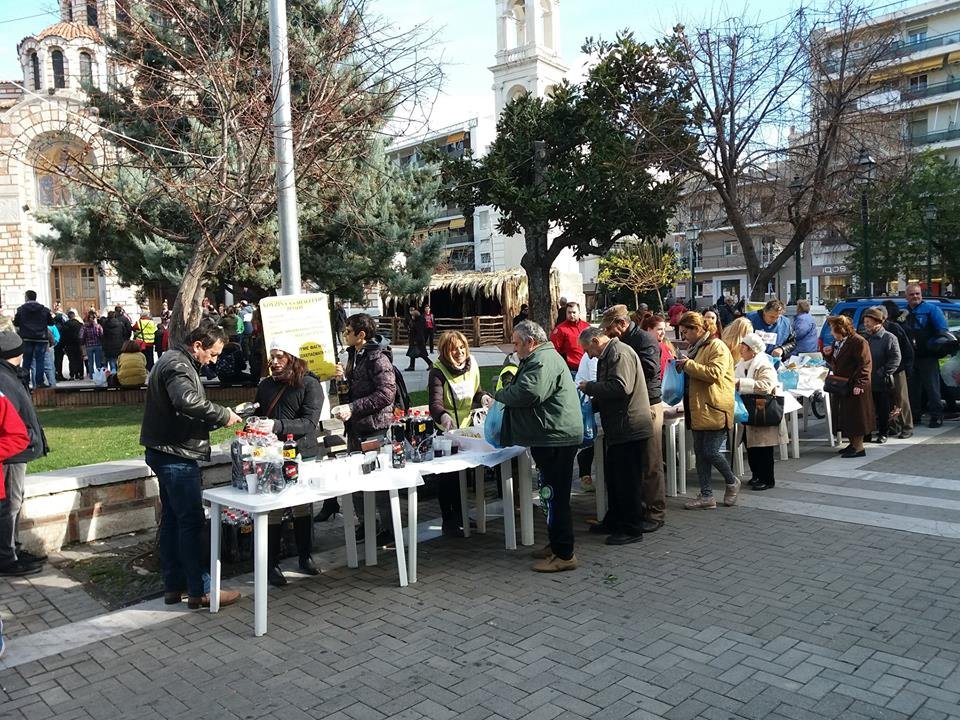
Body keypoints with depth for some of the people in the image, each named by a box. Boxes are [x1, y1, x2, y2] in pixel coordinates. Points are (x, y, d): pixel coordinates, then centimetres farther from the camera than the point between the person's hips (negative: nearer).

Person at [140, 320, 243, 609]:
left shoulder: (175, 360, 17)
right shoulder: (177, 365, -17)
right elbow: (187, 400, -37)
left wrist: (216, 420, 5)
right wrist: (223, 415, -26)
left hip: (167, 454, 11)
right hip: (176, 455, -11)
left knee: (171, 519, 14)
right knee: (191, 522, -5)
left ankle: (173, 586, 22)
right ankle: (200, 591, 1)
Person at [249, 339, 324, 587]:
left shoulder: (310, 384, -4)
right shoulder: (265, 385, 10)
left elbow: (310, 423, -16)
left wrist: (276, 426, -26)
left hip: (302, 456, -2)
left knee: (303, 508, 11)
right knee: (272, 511, -3)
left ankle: (305, 557, 27)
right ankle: (272, 564, 7)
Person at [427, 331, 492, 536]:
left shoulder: (472, 365, -1)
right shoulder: (438, 372, -19)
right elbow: (435, 403, -29)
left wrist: (483, 397, -7)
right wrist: (444, 417, -50)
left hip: (466, 426, 6)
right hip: (445, 430, -6)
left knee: (462, 475, 18)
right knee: (446, 477, 2)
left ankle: (459, 516, 35)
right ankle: (447, 521, 15)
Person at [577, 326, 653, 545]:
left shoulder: (620, 353, -16)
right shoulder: (607, 356, 17)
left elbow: (620, 387, -28)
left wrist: (589, 387, -17)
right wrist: (592, 403, 13)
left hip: (630, 428, -11)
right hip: (618, 429, 11)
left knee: (628, 480, -2)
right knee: (614, 478, 19)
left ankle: (632, 529, 8)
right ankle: (615, 521, 32)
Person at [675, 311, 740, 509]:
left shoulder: (717, 347, -10)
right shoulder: (695, 348, 19)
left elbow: (714, 374, -23)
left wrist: (688, 364, -15)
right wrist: (684, 367, 13)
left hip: (714, 410, -9)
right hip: (699, 410, 9)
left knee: (710, 452, -9)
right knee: (700, 453, 8)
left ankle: (732, 482, 17)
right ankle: (706, 495, 14)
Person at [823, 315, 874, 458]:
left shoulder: (858, 342, -15)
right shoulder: (838, 342, 14)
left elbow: (865, 365, -19)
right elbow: (834, 363, 25)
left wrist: (859, 384, -25)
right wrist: (828, 355, 4)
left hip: (854, 388, -9)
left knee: (855, 417, -2)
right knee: (845, 416, 13)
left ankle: (859, 447, 5)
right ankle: (853, 443, 24)